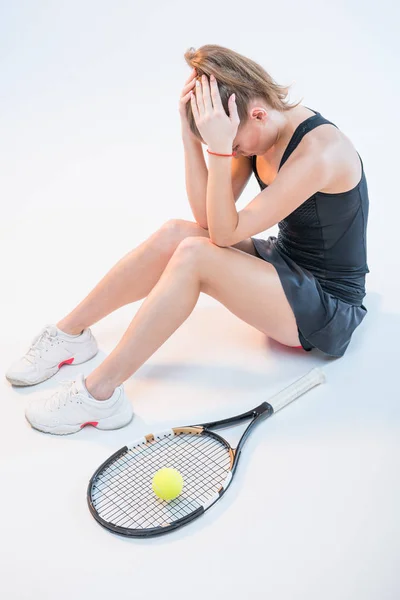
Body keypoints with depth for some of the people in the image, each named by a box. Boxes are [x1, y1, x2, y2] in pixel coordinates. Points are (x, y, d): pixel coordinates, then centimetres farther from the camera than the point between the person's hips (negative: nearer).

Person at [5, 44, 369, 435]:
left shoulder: (320, 150, -27)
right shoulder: (265, 129, -2)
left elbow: (226, 233, -26)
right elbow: (207, 218, -7)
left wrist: (220, 149, -33)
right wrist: (191, 137, -17)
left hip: (330, 311, -7)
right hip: (283, 260, 7)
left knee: (194, 255, -29)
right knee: (175, 234, -14)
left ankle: (99, 395, -21)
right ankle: (69, 332, -1)